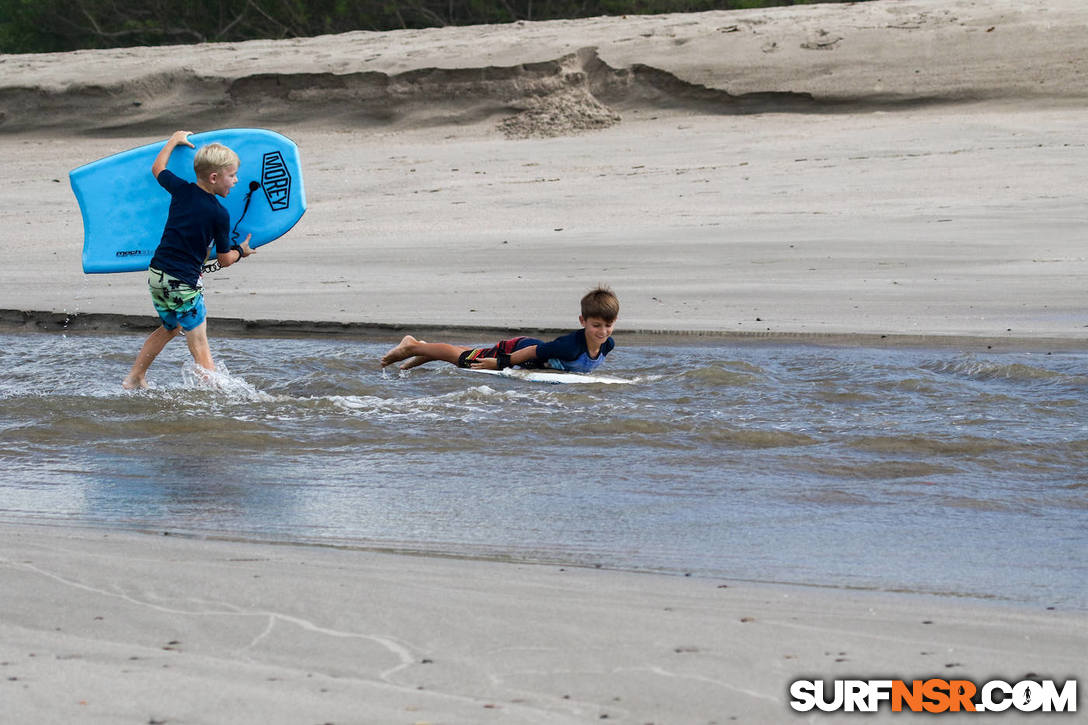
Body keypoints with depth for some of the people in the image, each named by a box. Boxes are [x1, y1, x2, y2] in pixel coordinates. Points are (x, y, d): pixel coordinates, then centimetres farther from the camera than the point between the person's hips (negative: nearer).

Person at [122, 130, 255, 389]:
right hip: (183, 283, -7)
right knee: (199, 344, -5)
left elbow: (157, 168, 22)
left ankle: (134, 379, 34)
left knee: (169, 328, 27)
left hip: (156, 273, 7)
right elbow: (224, 259, -2)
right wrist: (241, 251, 18)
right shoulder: (219, 214, -13)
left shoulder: (182, 190, 1)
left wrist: (174, 140, 34)